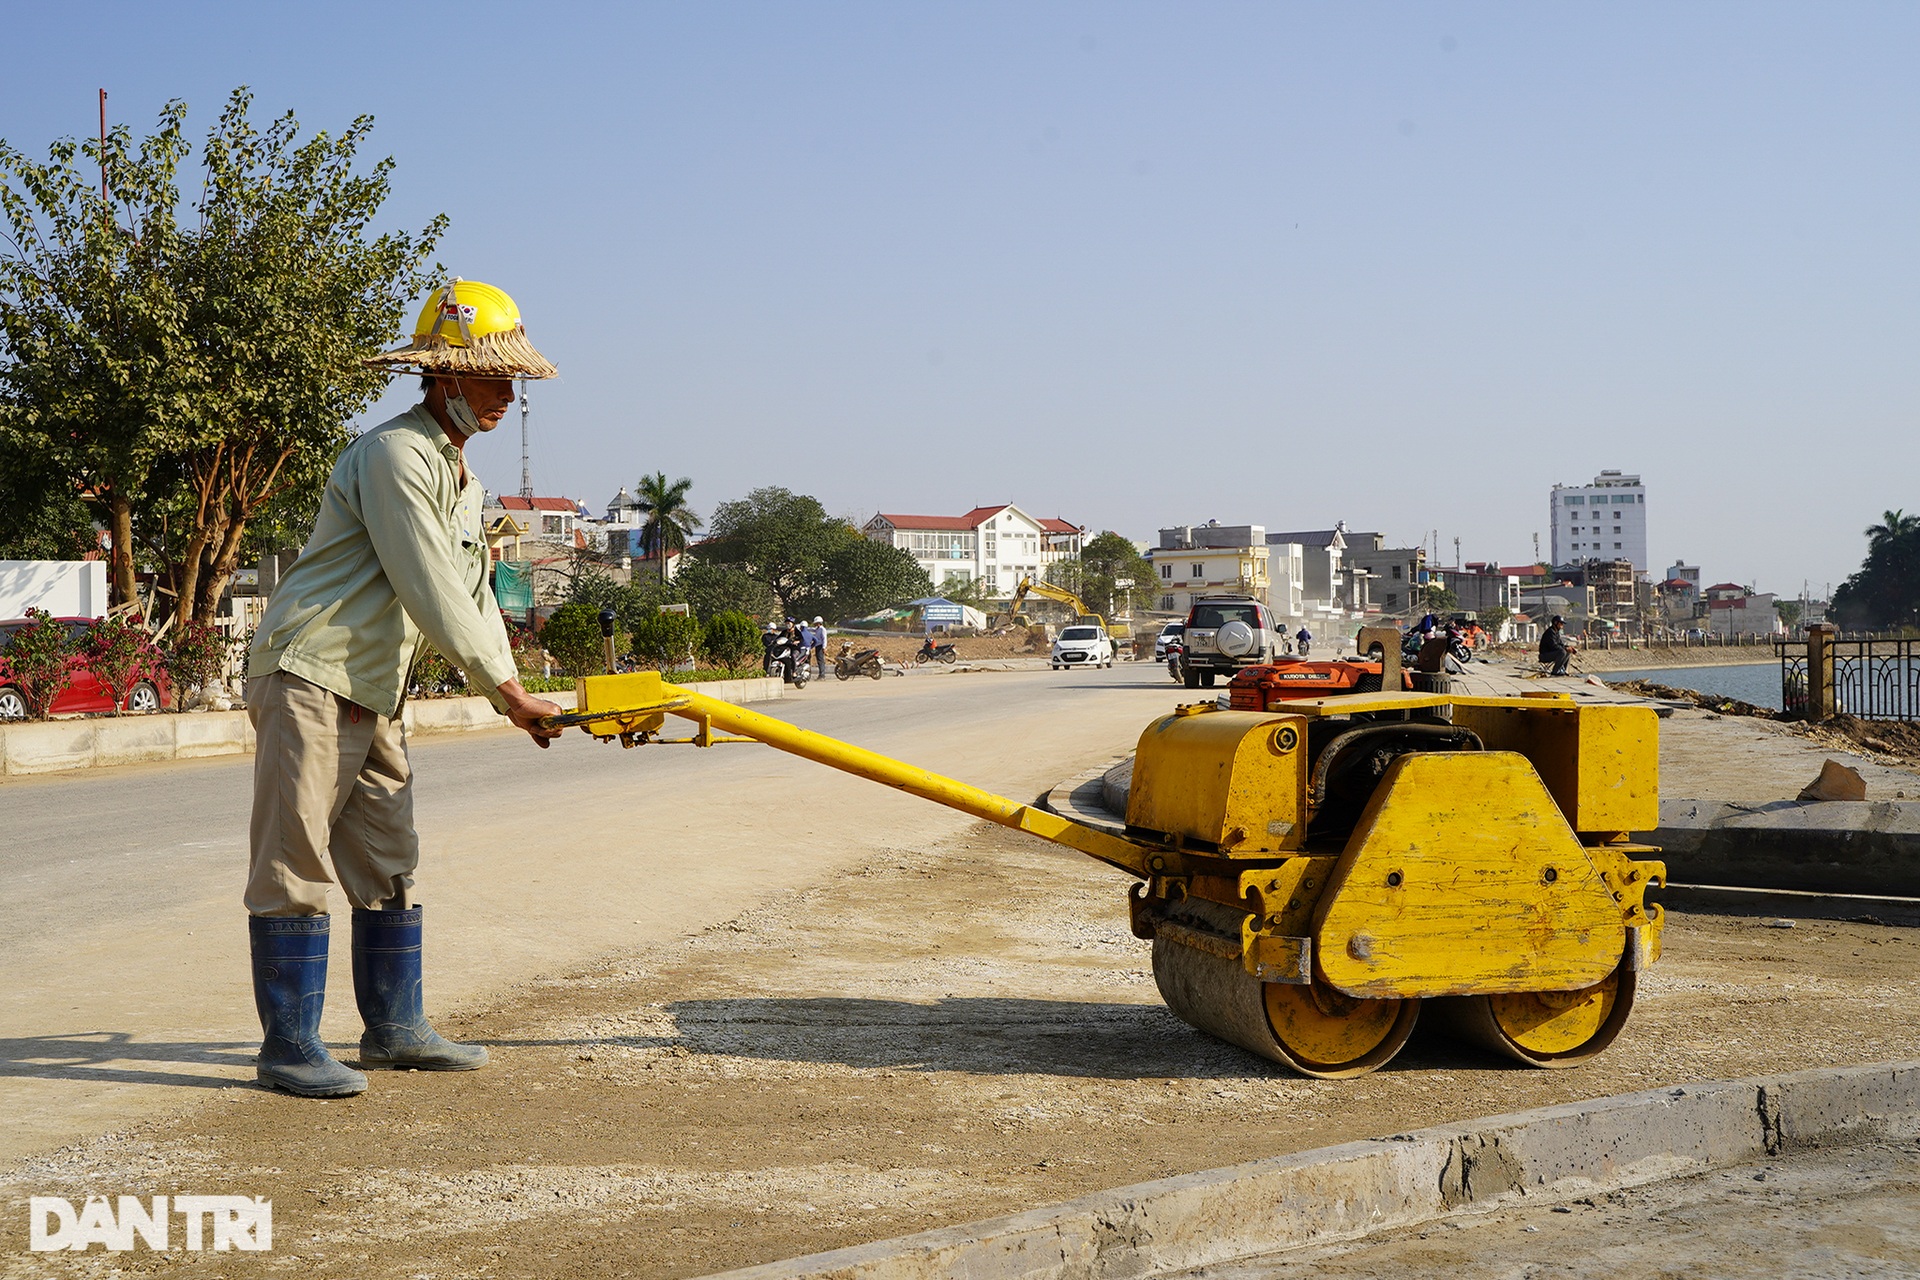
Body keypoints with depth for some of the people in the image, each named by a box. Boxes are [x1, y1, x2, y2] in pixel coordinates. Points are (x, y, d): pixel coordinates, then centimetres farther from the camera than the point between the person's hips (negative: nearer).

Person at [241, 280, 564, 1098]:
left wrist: (508, 695, 4)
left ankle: (394, 1029, 21)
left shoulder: (460, 474, 17)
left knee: (390, 863, 13)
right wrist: (506, 687, -16)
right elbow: (431, 591, -20)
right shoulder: (395, 455, -15)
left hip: (370, 695, 10)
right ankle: (288, 1048, -2)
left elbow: (472, 593, 15)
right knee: (295, 863, -6)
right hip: (306, 676, -10)